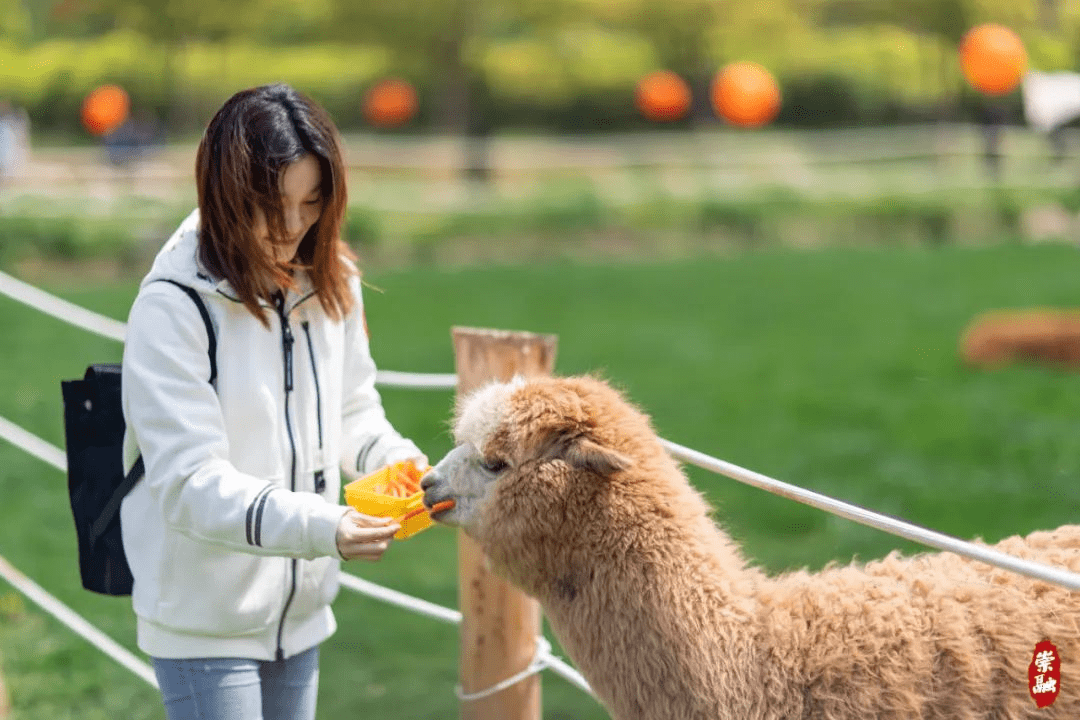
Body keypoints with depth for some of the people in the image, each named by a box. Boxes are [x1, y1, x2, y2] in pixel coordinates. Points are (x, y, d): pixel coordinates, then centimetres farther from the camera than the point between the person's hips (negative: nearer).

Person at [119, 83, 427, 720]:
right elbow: (188, 481, -23)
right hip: (205, 623, -6)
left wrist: (392, 459, -8)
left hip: (300, 612, 6)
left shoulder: (332, 285, 2)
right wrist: (319, 527, -34)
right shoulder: (174, 308, -18)